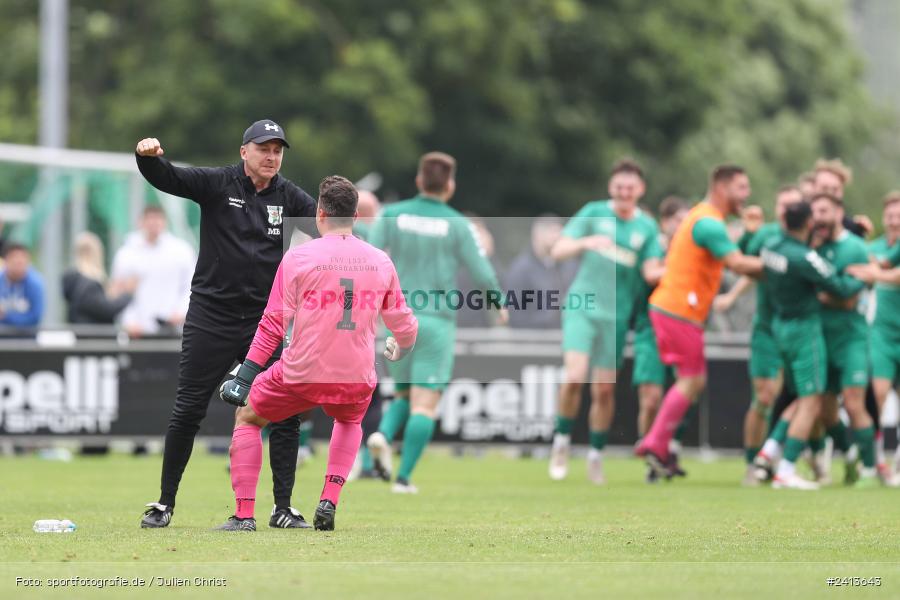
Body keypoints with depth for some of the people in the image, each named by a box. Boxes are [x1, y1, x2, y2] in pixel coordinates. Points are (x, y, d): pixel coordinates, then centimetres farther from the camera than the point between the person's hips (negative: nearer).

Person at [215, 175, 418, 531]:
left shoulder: (298, 257, -5)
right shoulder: (381, 262, 4)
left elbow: (273, 324, -7)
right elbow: (403, 323, 15)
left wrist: (245, 376, -2)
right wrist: (401, 349, 38)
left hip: (301, 375, -3)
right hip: (357, 378, 3)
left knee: (247, 418, 21)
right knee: (349, 421, 37)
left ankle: (244, 515, 11)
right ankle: (329, 502, 18)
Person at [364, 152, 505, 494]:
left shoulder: (392, 215, 2)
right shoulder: (456, 225, -3)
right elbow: (482, 275, 0)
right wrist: (499, 304, 19)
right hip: (436, 322, -3)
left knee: (404, 396, 19)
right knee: (425, 405, -1)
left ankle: (383, 435, -11)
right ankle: (403, 477, -10)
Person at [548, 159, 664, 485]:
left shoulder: (647, 227, 4)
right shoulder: (594, 213, 1)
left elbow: (651, 272, -3)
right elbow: (558, 251, -4)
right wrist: (586, 242, -23)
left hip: (616, 315, 2)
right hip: (581, 307, -2)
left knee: (604, 389, 2)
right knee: (574, 376, -18)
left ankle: (596, 456, 18)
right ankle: (561, 442, 2)